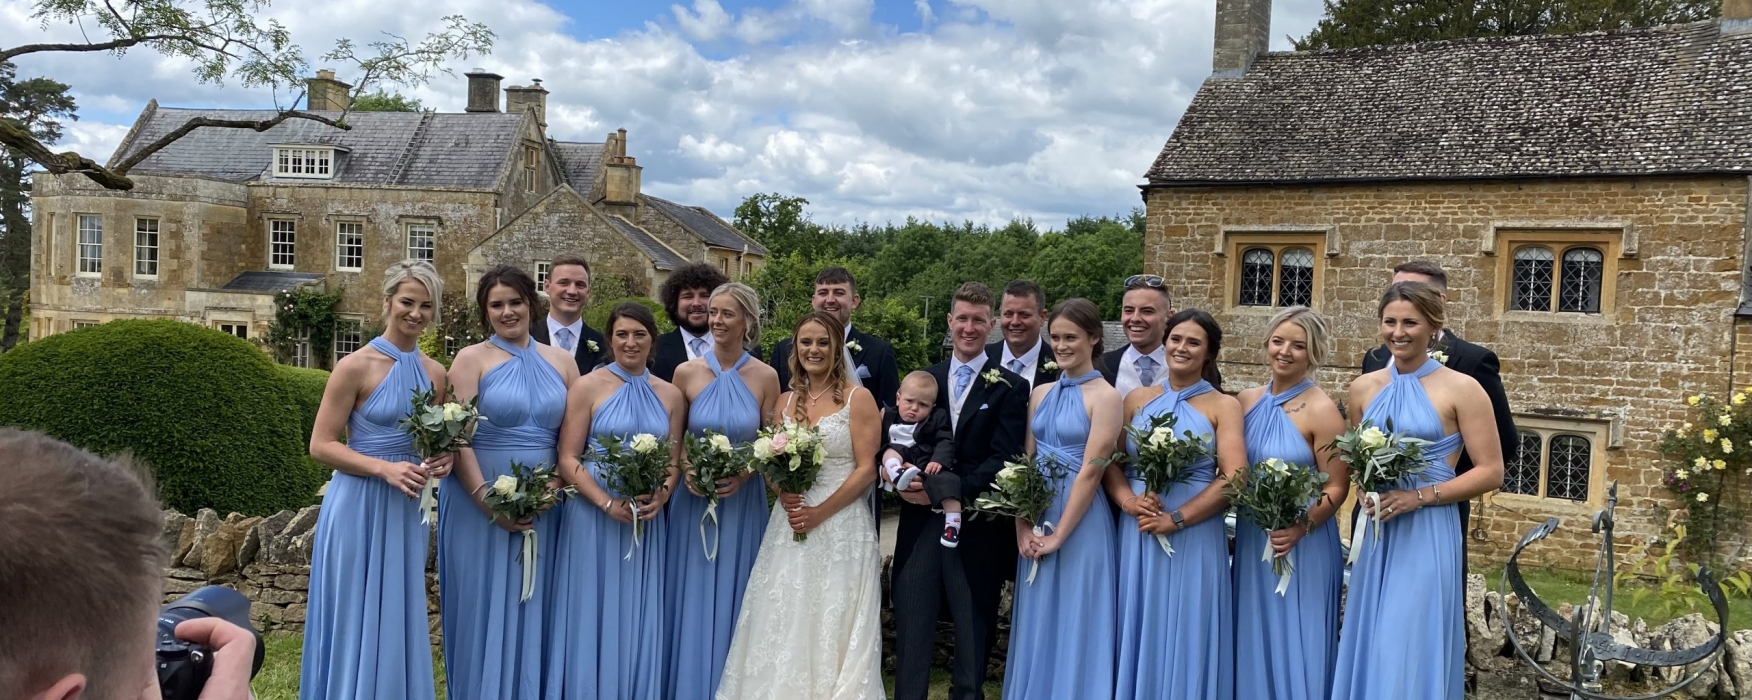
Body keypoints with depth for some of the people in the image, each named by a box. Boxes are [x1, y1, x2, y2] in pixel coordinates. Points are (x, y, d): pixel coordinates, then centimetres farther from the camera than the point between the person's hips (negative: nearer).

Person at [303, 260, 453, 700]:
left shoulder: (436, 373, 6)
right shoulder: (356, 367, -10)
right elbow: (321, 445, -11)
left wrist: (444, 460, -5)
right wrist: (386, 469, -22)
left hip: (410, 508, 5)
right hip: (361, 506, -5)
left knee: (399, 620, 13)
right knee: (356, 620, 4)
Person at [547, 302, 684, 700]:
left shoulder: (670, 395, 7)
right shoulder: (587, 387, -4)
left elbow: (675, 460, 9)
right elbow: (567, 460, -8)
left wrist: (661, 496, -10)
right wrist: (610, 504, -18)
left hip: (648, 522, 3)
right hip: (593, 517, -3)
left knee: (639, 619, 10)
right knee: (593, 617, 4)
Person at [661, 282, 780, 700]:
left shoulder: (765, 377, -4)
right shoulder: (687, 372, -2)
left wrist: (744, 474, -14)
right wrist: (686, 472, -12)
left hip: (743, 502, 0)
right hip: (693, 500, 1)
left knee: (733, 599, 8)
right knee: (692, 600, 7)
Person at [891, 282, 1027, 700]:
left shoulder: (1009, 388, -1)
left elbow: (1003, 459, -10)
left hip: (977, 528, -3)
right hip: (920, 523, 3)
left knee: (973, 638, 10)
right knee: (911, 637, 7)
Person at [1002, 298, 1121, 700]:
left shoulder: (1105, 396, -9)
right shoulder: (1041, 393, 9)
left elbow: (1090, 472, -14)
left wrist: (1058, 534, -14)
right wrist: (1023, 526, -4)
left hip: (1080, 524, -6)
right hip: (1036, 523, 6)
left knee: (1074, 627, 3)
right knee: (1037, 627, 13)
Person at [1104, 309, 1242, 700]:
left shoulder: (1222, 406, 0)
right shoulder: (1137, 400, 10)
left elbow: (1233, 479, -10)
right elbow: (1111, 462, 6)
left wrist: (1176, 519, -15)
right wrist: (1128, 501, -13)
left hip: (1194, 538, -3)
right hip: (1137, 533, 3)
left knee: (1186, 636, 3)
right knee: (1140, 633, 10)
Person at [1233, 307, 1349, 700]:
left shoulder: (1322, 411, -13)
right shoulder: (1247, 401, 3)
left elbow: (1336, 488, -11)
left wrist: (1300, 528, -25)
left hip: (1302, 546, -5)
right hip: (1251, 541, 6)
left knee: (1296, 646, 5)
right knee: (1254, 643, 15)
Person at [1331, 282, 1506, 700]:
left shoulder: (1461, 389, -7)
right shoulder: (1363, 388, 7)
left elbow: (1491, 472, -7)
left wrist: (1419, 496, -16)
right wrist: (1365, 492, -3)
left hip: (1428, 535, -4)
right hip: (1376, 534, 5)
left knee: (1414, 652, -1)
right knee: (1370, 650, 10)